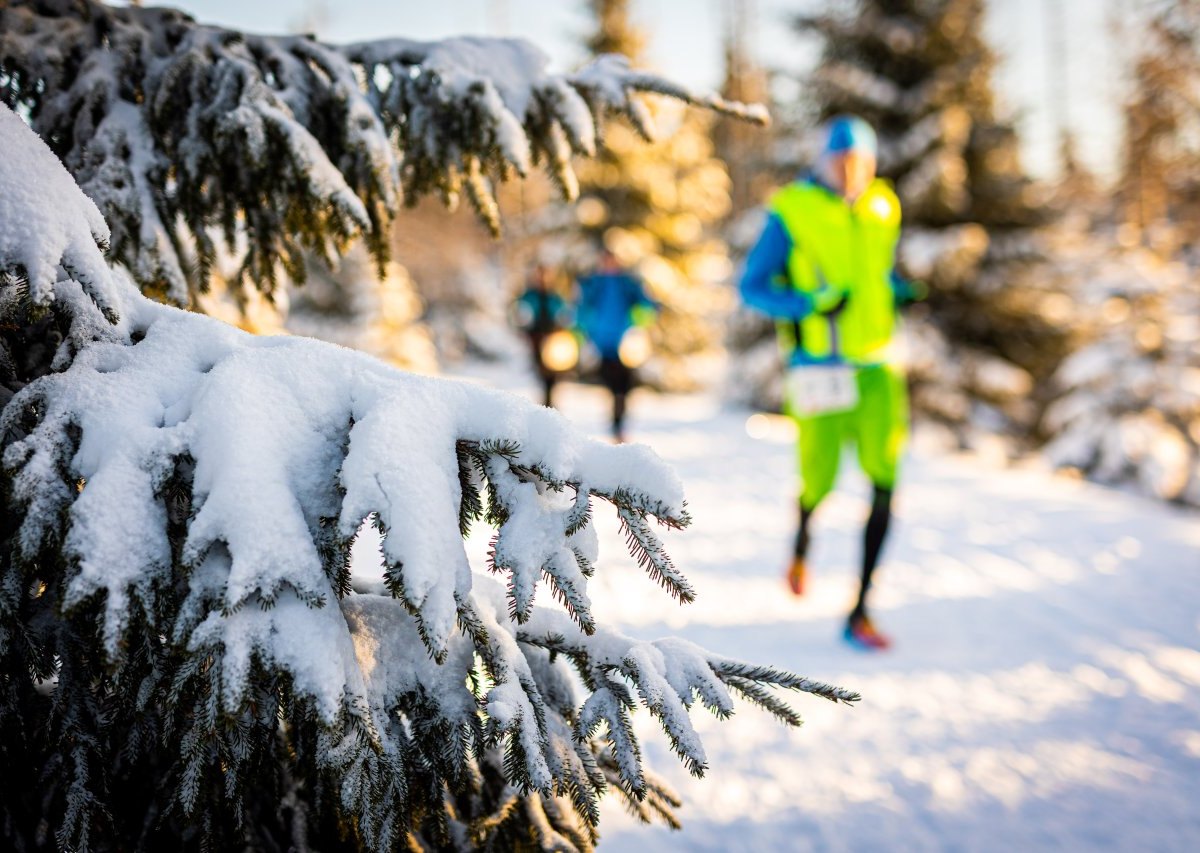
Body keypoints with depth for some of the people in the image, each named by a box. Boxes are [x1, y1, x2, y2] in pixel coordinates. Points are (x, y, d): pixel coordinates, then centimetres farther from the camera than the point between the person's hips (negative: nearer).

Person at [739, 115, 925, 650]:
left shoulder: (882, 209, 7)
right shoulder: (791, 213, -8)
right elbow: (752, 288, -7)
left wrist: (904, 290, 2)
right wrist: (810, 304, -21)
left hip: (876, 365, 3)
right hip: (819, 368, -3)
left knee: (885, 483, -8)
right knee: (819, 482, 4)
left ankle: (860, 612, 1)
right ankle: (802, 538, 44)